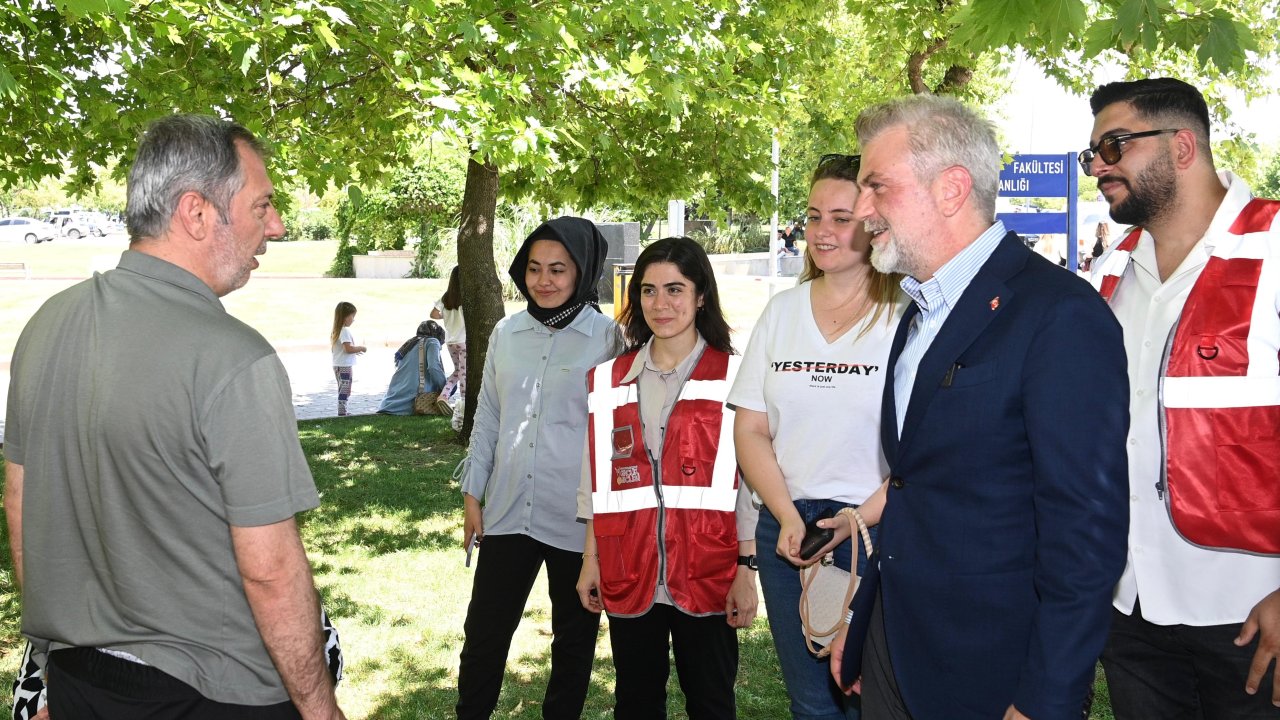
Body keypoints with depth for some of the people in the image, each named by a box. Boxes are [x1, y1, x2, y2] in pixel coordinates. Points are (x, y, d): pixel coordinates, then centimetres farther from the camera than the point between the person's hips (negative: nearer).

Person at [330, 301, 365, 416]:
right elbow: (348, 348, -23)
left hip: (338, 366, 10)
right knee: (344, 391, -6)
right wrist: (361, 348, -10)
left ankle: (342, 412, 23)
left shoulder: (337, 330, 14)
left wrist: (355, 350, 14)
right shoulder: (345, 331, -17)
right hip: (344, 366, -10)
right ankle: (342, 413, -5)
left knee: (343, 390, 17)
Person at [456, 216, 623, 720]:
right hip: (508, 511, 4)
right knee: (484, 631, 10)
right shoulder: (506, 334, 5)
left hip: (578, 520, -3)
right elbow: (487, 419, 12)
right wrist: (472, 494, 11)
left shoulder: (608, 339, -8)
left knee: (574, 636, 13)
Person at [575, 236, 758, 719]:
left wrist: (746, 570, -5)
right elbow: (596, 482, 11)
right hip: (628, 576, 3)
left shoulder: (733, 377, -4)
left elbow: (750, 481, -3)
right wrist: (591, 561, 9)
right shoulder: (609, 380, 6)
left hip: (707, 578, -3)